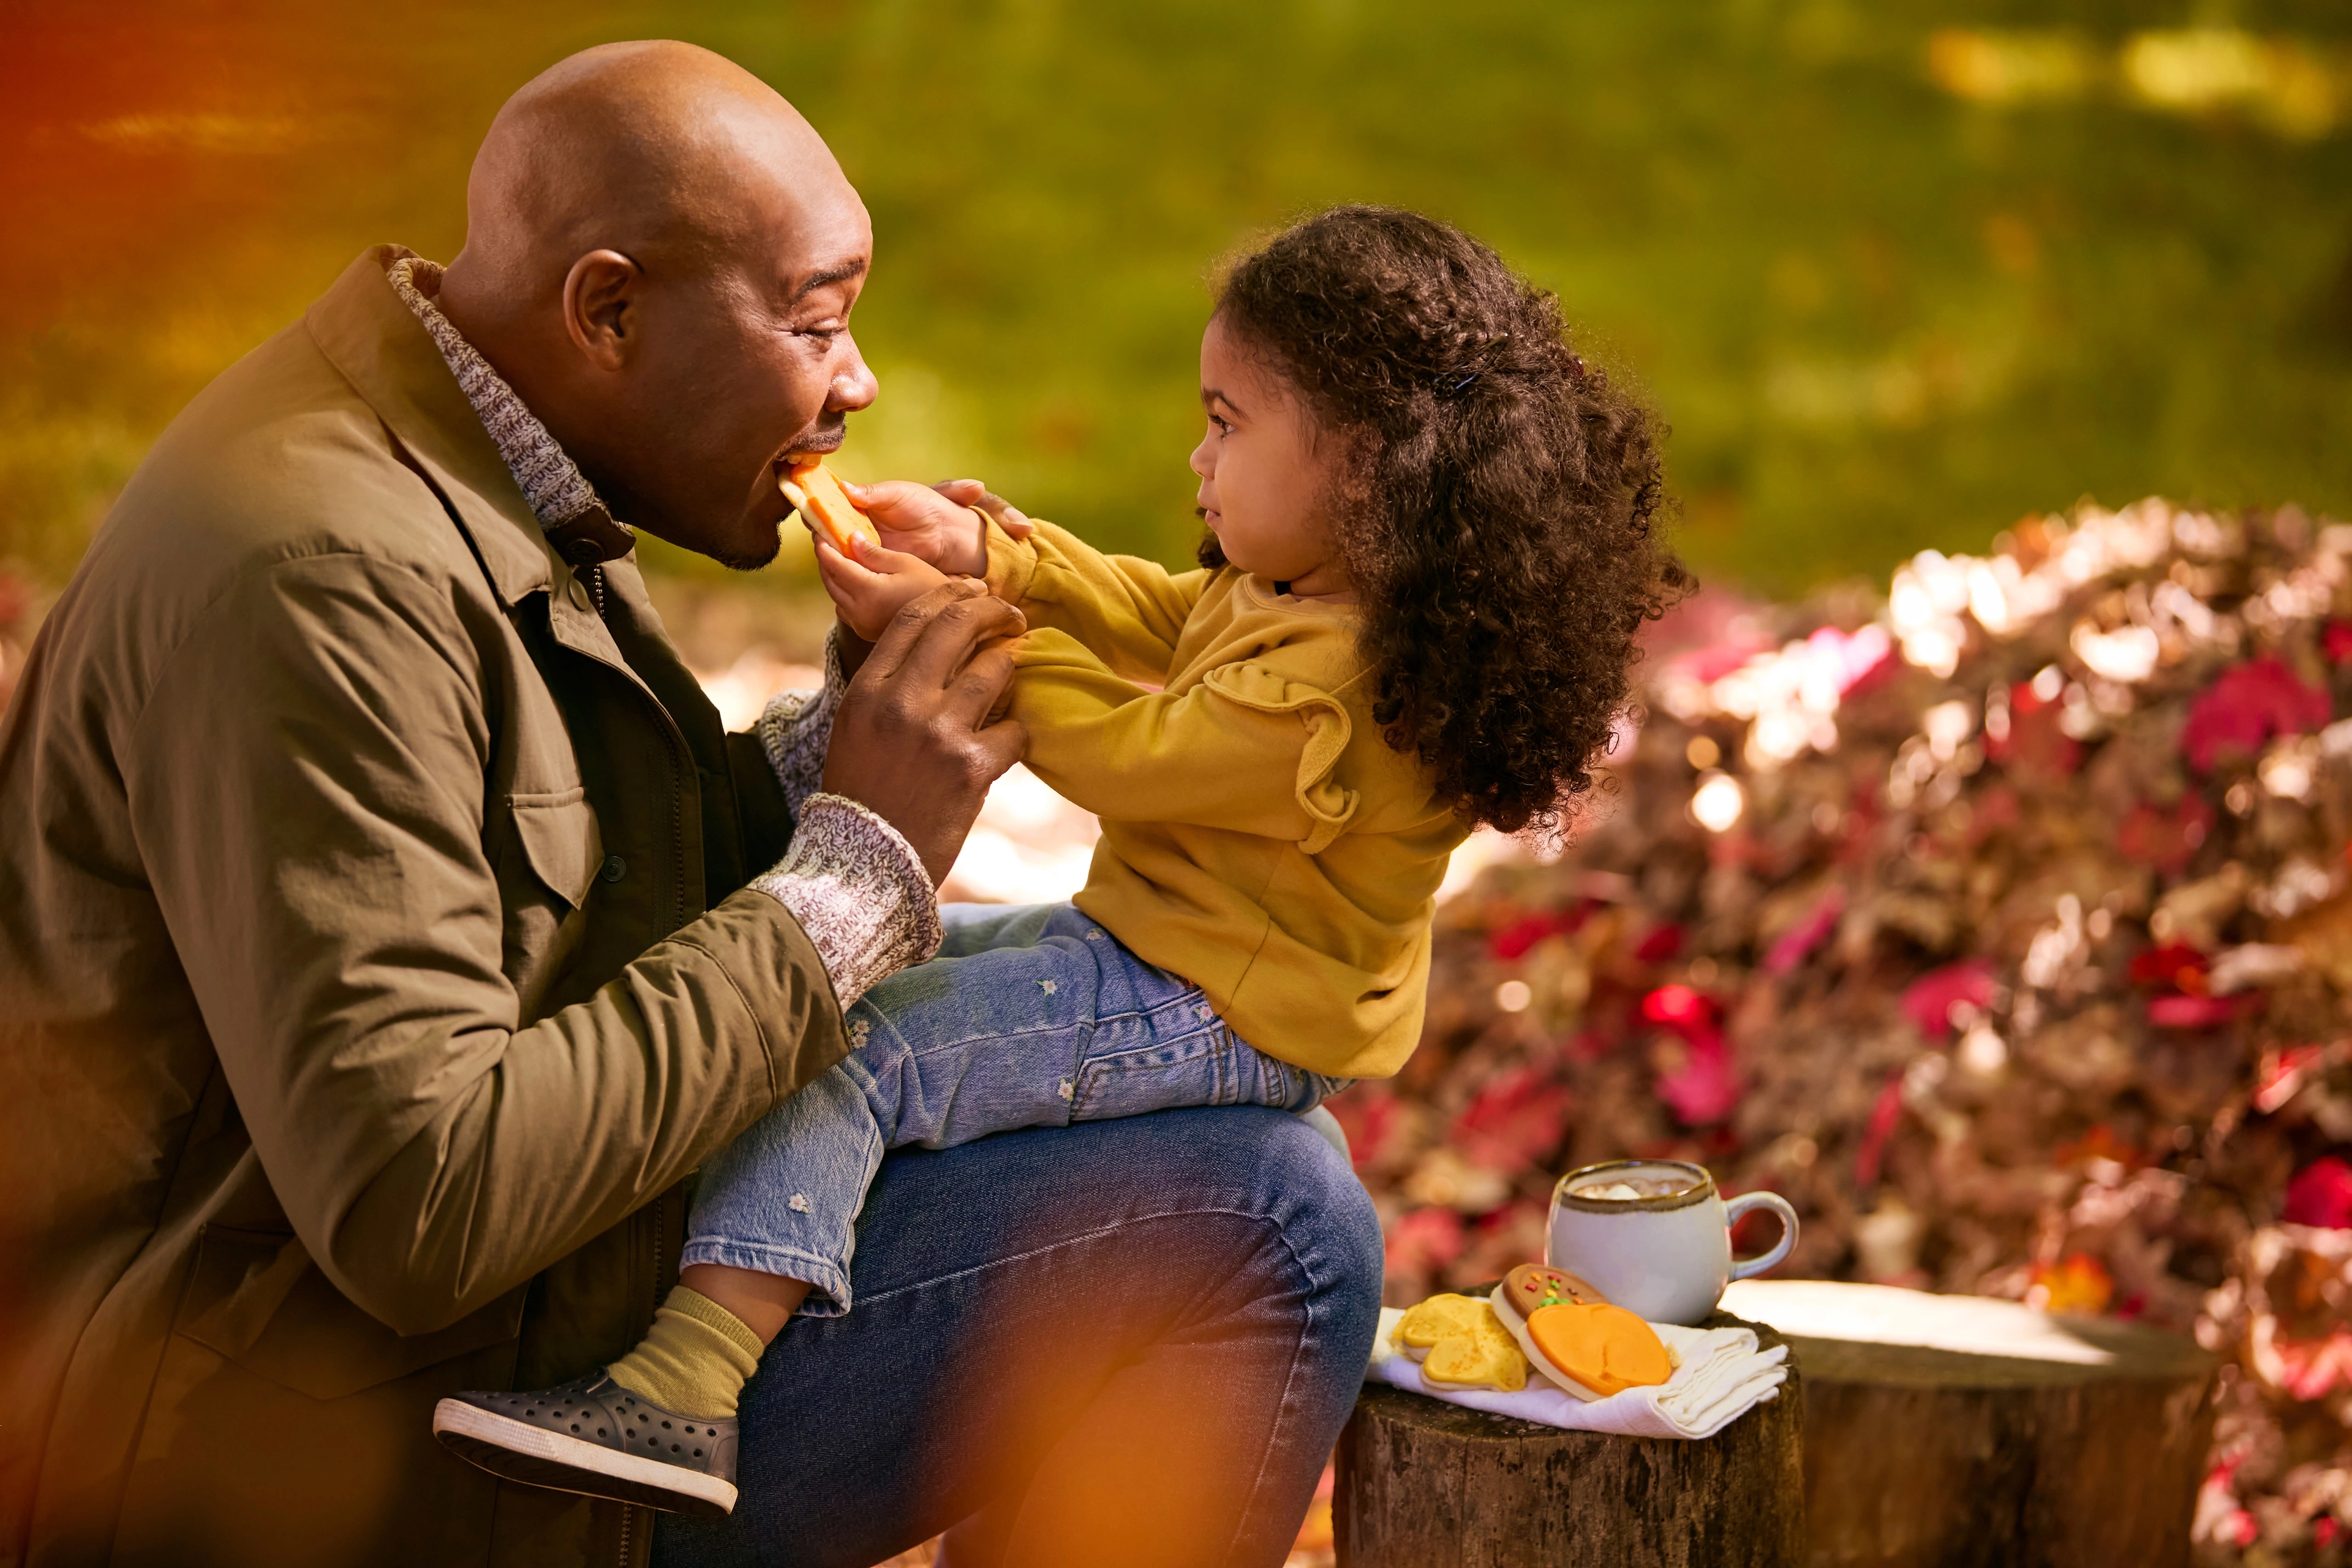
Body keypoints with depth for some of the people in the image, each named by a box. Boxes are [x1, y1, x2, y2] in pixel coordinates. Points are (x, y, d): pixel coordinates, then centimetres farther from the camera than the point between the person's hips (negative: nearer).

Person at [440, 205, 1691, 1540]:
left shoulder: (1330, 693, -29)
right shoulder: (1286, 595, 4)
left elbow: (1123, 752, -23)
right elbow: (1149, 620, 20)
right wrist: (980, 551, 11)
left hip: (1207, 1024, -11)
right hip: (1145, 940, 11)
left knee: (848, 1048, -19)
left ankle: (690, 1387, -28)